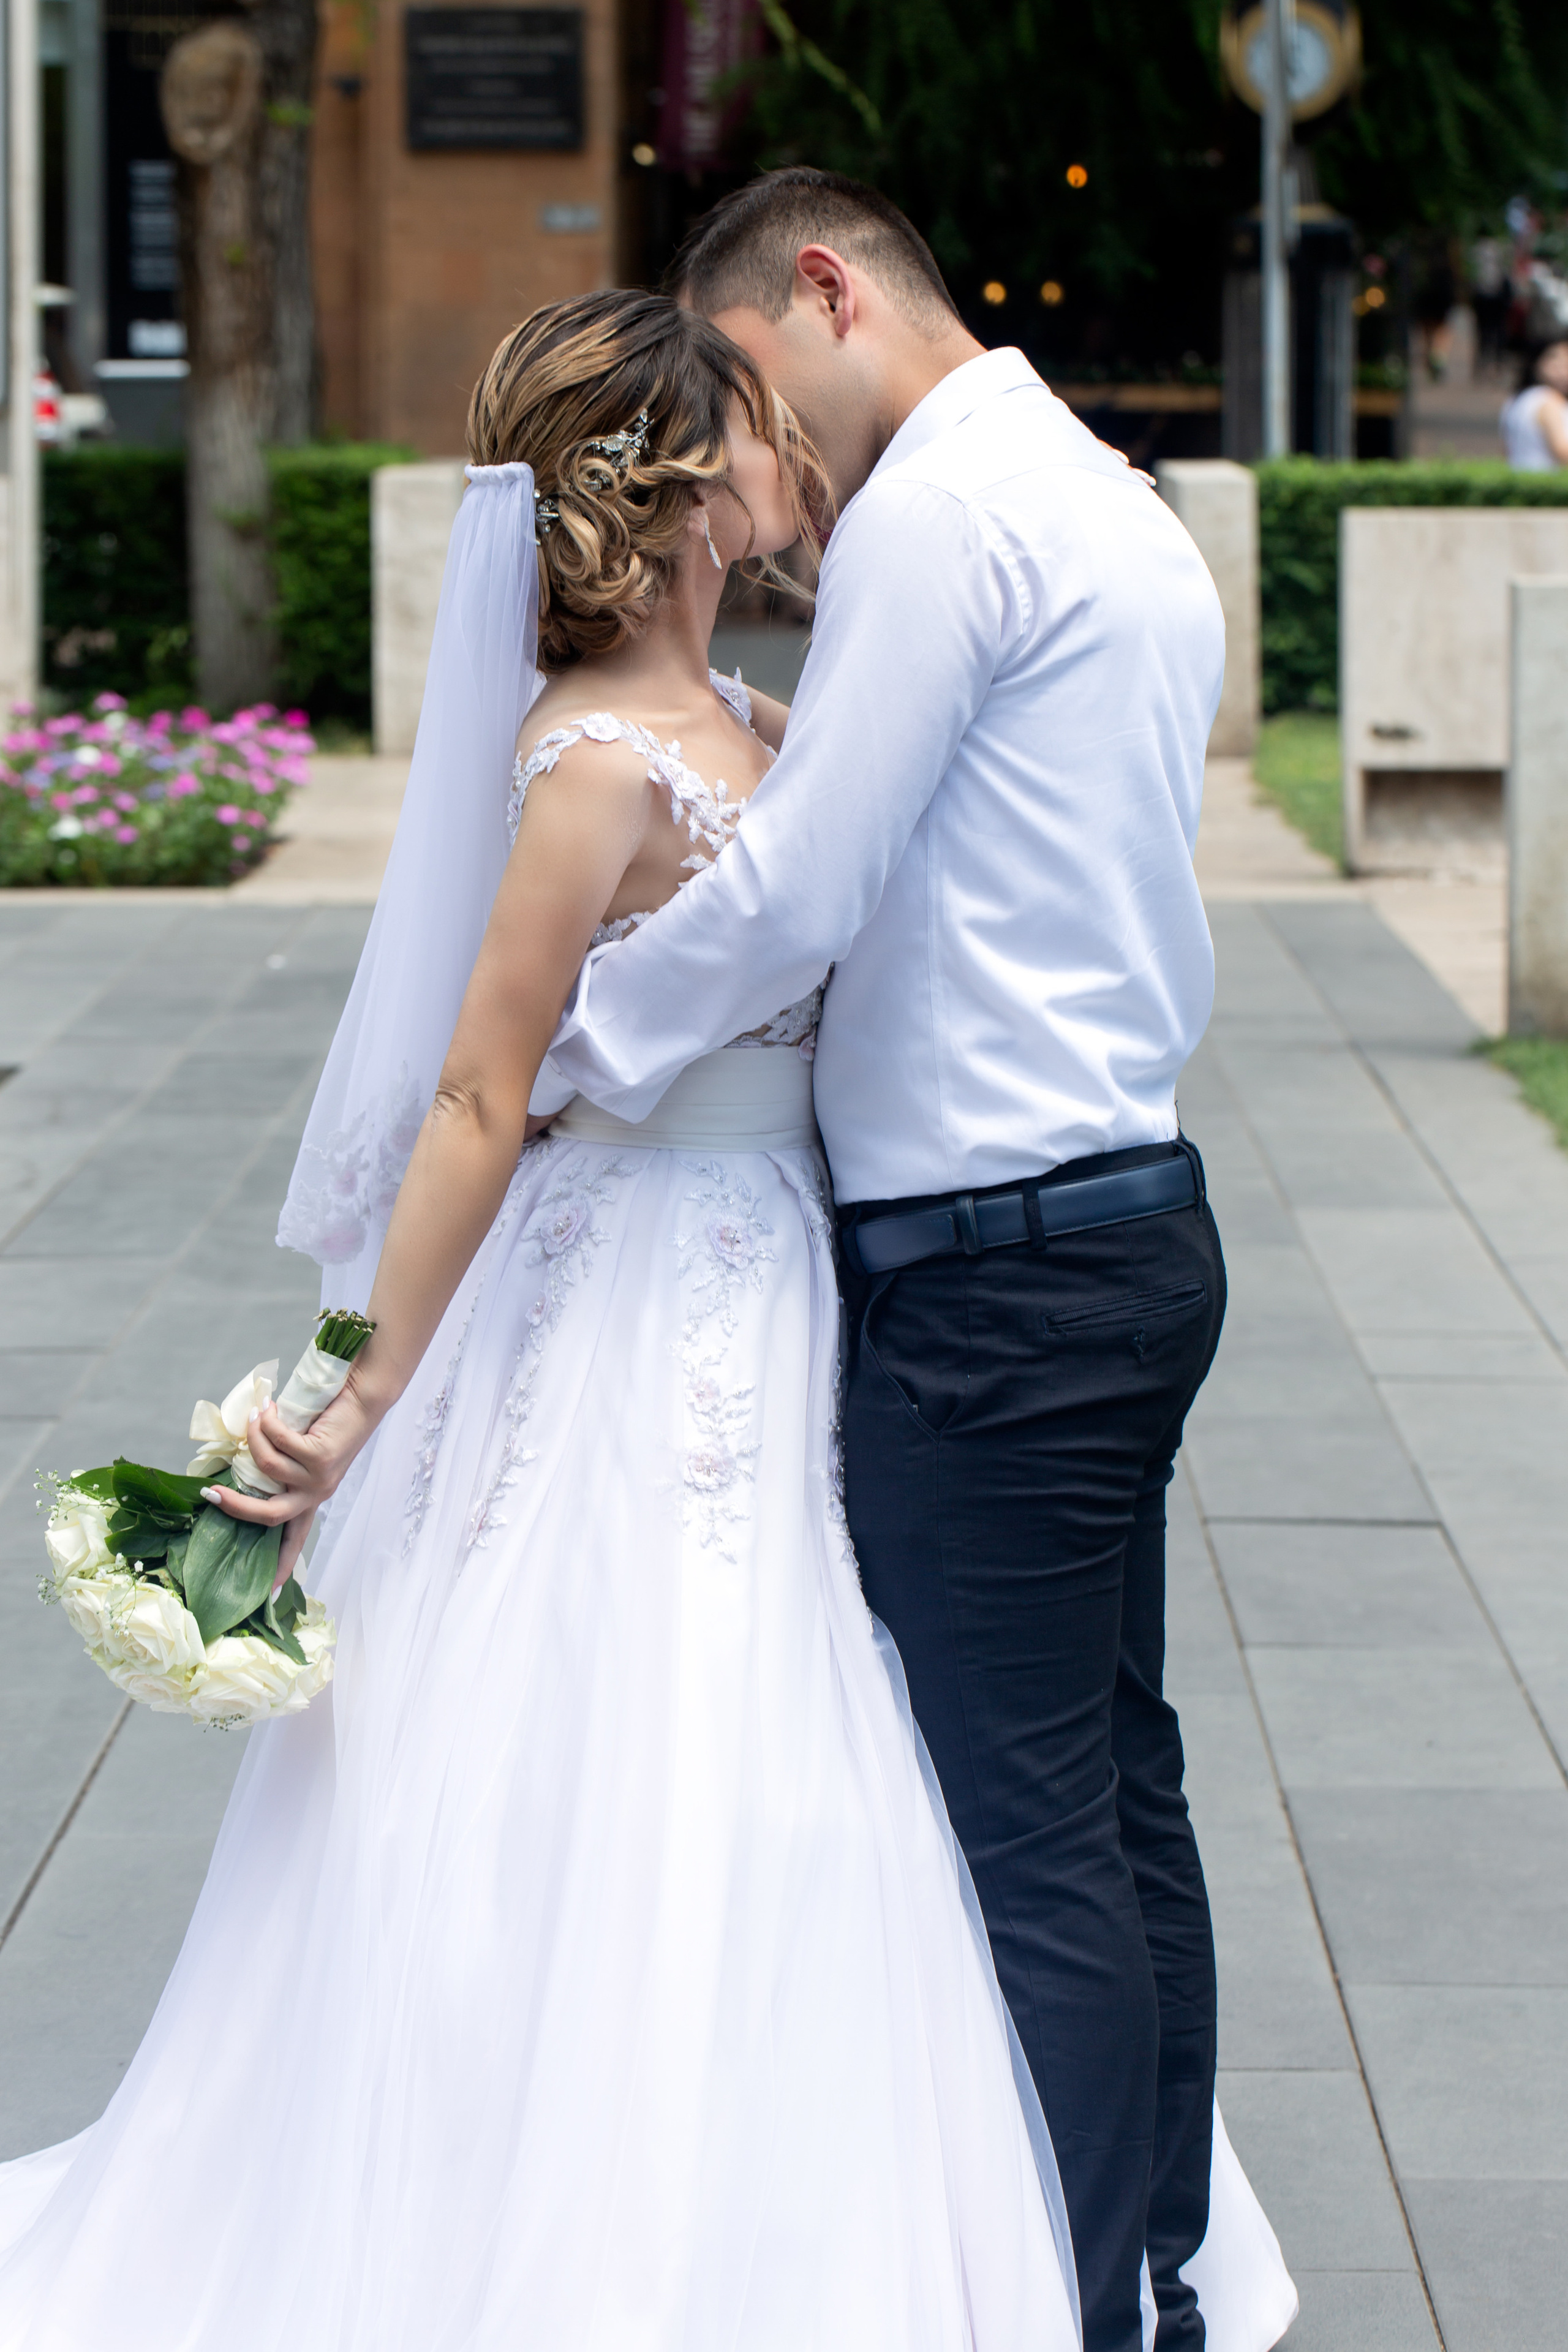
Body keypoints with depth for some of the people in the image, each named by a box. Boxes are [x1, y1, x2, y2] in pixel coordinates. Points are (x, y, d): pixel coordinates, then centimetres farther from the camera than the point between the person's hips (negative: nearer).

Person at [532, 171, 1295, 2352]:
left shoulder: (941, 505, -13)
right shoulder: (1118, 502, 17)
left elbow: (793, 887, -17)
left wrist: (552, 1066, -4)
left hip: (993, 1271, -10)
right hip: (1132, 1211, 10)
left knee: (1029, 1841, -5)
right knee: (1122, 1798, 15)